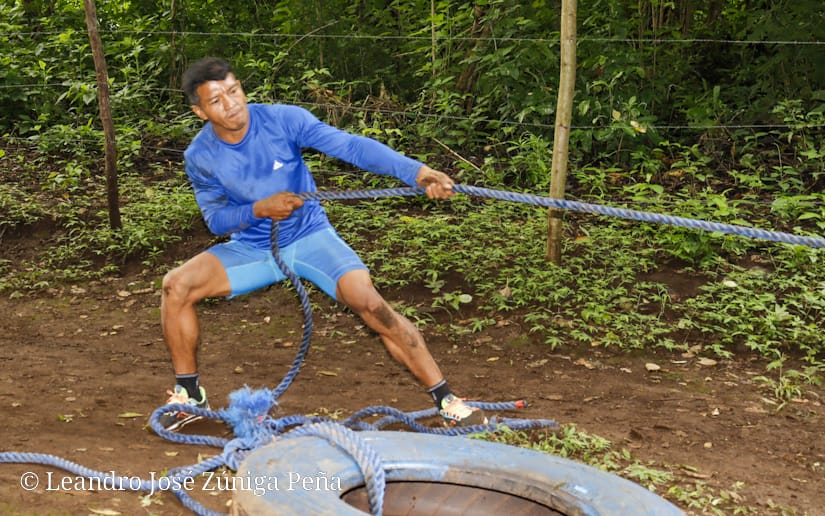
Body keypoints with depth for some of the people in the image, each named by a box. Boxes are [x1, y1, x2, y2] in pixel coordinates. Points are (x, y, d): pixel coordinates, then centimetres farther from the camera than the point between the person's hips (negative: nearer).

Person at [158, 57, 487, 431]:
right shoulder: (199, 157, -10)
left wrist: (416, 172, -41)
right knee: (176, 286, -17)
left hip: (309, 236, -2)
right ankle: (189, 395, 4)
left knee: (369, 302, -24)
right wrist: (259, 209, -23)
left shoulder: (284, 120, -19)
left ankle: (446, 400, -12)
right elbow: (216, 220, -2)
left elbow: (350, 145, -29)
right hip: (252, 248, 3)